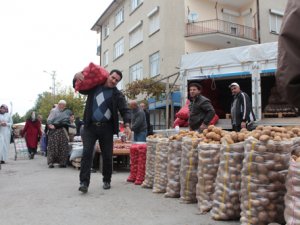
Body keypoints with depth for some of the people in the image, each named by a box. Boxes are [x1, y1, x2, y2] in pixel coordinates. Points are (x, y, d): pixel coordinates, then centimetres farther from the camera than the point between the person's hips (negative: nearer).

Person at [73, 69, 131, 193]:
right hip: (90, 126, 0)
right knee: (87, 153, -11)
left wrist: (127, 125, -20)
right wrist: (76, 77, -4)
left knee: (107, 155, 7)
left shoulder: (118, 95, 2)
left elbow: (125, 110, -2)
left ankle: (106, 180, 26)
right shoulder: (94, 86, 6)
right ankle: (84, 182, -7)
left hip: (106, 128, 0)